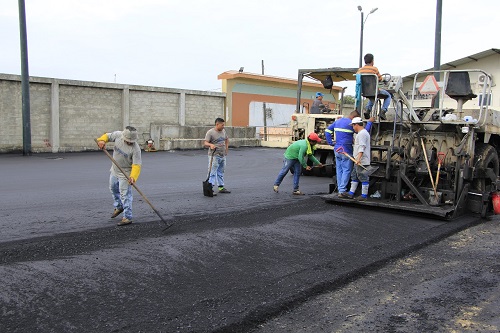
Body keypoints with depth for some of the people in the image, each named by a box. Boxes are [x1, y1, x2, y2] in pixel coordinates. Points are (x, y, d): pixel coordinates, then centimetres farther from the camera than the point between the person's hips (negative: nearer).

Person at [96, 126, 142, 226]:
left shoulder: (135, 149, -29)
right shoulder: (118, 135, -15)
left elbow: (136, 164, -31)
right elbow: (107, 136, 1)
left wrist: (133, 177, -45)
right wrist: (102, 140, -22)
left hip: (125, 173, -7)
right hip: (114, 170, 8)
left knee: (125, 195, -8)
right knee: (113, 188, 26)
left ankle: (127, 217, 0)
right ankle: (118, 207, 49)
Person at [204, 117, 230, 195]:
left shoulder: (223, 131, 10)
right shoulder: (210, 132, -12)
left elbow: (227, 139, 27)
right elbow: (205, 143, -17)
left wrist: (226, 148, 17)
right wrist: (211, 145, -36)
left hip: (223, 156, 8)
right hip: (214, 156, -8)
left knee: (221, 172, 16)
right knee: (212, 173, -9)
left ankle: (221, 187, 25)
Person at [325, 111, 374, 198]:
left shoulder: (337, 121, 10)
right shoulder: (351, 124, -13)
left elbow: (327, 130, 12)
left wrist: (331, 142, 9)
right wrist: (369, 122, 0)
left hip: (337, 150, 7)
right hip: (346, 151, -7)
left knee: (339, 170, 12)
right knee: (346, 170, -1)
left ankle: (340, 190, 17)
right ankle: (342, 191, -4)